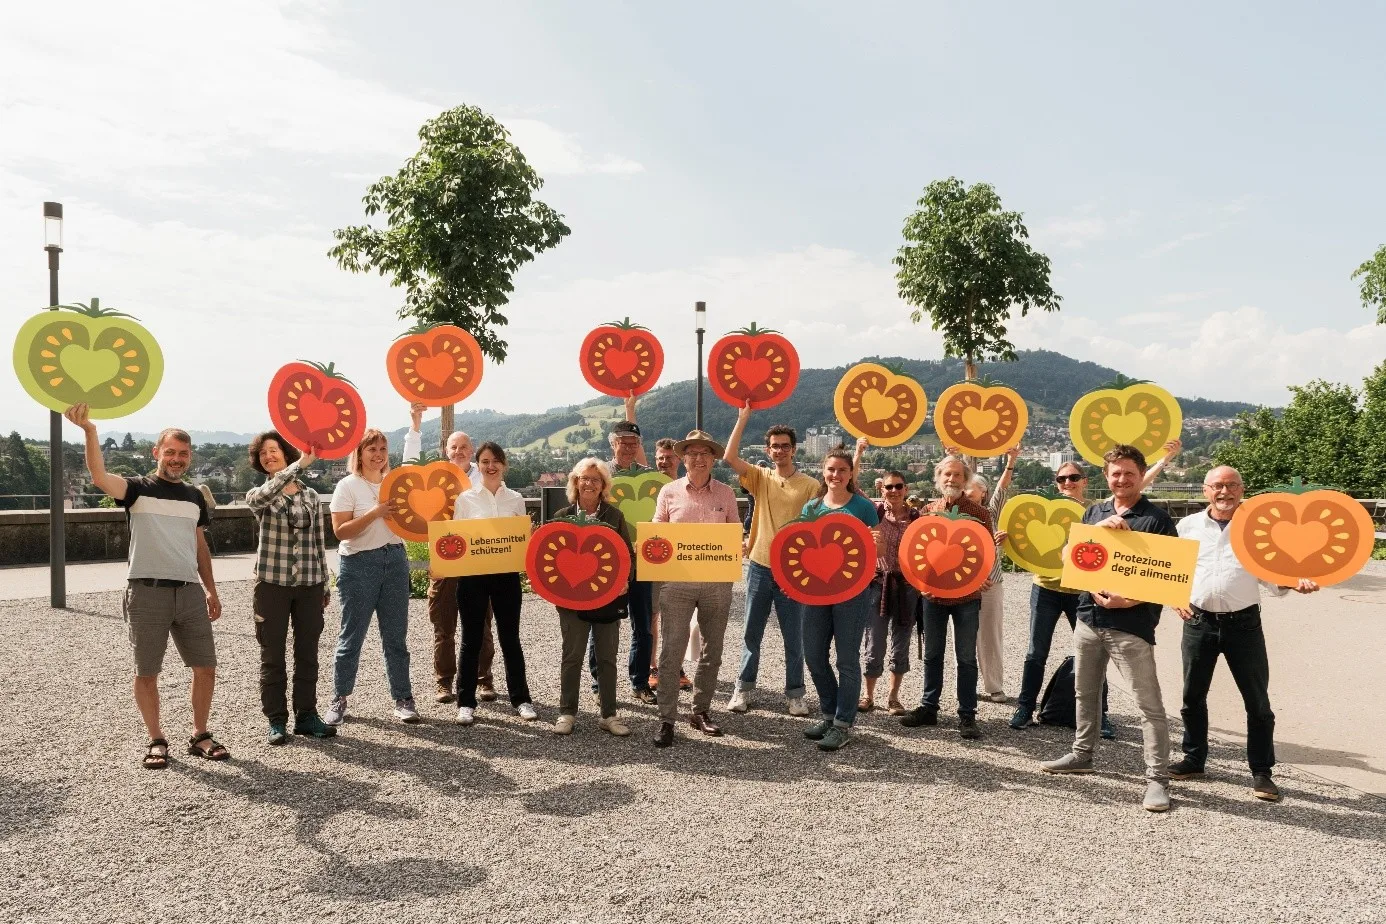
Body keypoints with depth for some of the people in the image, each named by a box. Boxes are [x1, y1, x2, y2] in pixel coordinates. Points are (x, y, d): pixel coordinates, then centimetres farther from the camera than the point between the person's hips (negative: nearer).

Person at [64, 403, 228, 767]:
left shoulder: (194, 496, 14)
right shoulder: (138, 489, -1)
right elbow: (100, 478, -22)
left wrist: (211, 590, 16)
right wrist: (89, 429, -35)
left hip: (189, 592, 4)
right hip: (147, 591, -4)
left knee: (206, 667, 5)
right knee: (146, 672, 5)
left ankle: (200, 735, 20)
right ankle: (156, 741, 19)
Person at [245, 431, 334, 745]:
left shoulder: (311, 495, 9)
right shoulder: (257, 496, 1)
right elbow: (266, 495, -26)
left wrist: (324, 584, 10)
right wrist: (301, 463, -34)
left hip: (309, 584, 2)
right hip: (272, 584, -2)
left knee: (308, 654, 7)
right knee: (273, 656, 3)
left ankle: (306, 716, 17)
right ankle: (276, 721, 11)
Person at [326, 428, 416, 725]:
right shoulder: (348, 486, -4)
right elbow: (340, 531, -13)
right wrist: (375, 512, -21)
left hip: (395, 561, 4)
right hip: (359, 564, -4)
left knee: (396, 636, 7)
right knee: (351, 636, 2)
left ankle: (403, 699, 12)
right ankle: (339, 700, 15)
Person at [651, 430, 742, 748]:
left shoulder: (726, 494, 6)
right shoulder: (669, 492, 2)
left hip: (717, 582, 2)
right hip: (677, 580, -2)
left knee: (711, 652, 12)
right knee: (671, 652, -4)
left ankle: (700, 711, 27)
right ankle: (667, 720, 3)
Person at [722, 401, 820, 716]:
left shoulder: (811, 486, -3)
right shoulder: (760, 478, 3)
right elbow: (729, 457, -11)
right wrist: (743, 418, -12)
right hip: (760, 567, 2)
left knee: (793, 638, 7)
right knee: (751, 634, 11)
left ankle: (795, 694, 19)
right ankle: (743, 688, 22)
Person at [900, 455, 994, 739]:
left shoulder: (979, 513, -2)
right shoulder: (928, 511, 5)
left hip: (967, 596, -2)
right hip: (933, 594, 3)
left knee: (966, 657, 3)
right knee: (932, 654, 12)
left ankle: (967, 715, 11)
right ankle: (928, 707, 23)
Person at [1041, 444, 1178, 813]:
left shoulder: (1157, 519, -4)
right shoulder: (1094, 513, 11)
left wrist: (1130, 599, -19)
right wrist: (1099, 528, -13)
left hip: (1132, 624, -6)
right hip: (1089, 618, 6)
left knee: (1149, 704, -5)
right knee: (1084, 693, 17)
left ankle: (1158, 779, 1)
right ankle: (1081, 754, 33)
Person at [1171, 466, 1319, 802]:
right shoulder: (1188, 525, 5)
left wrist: (1294, 582, -17)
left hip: (1243, 623, -1)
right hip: (1198, 622, 1)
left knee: (1257, 700, 3)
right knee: (1193, 696, 11)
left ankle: (1261, 771, 16)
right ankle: (1194, 759, 27)